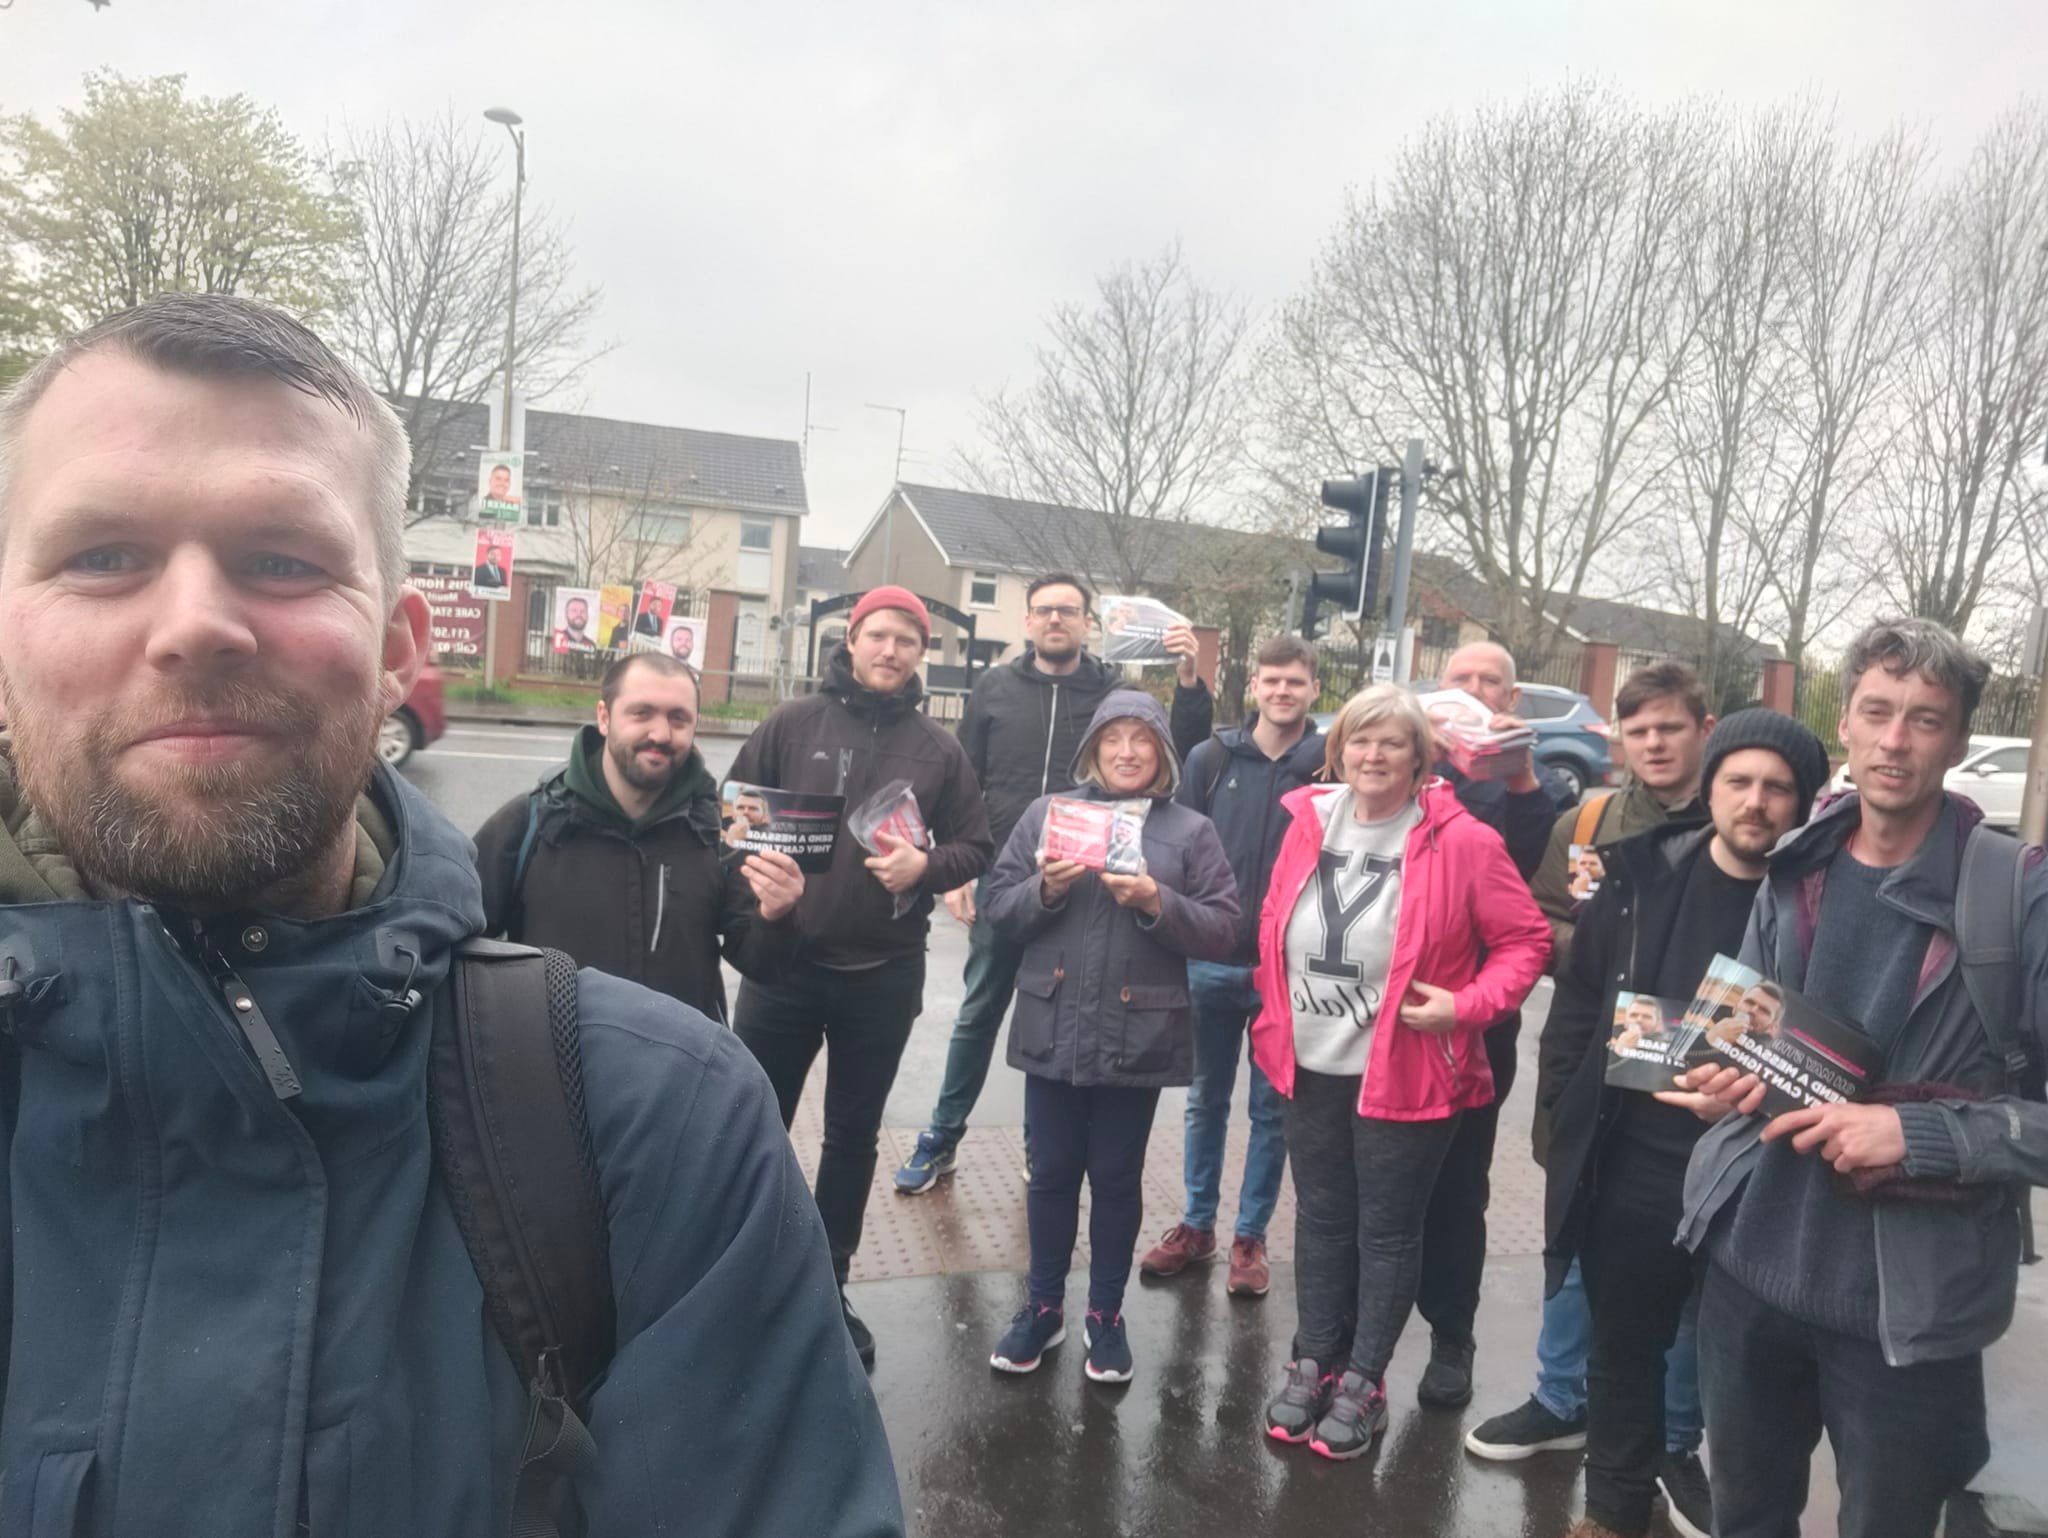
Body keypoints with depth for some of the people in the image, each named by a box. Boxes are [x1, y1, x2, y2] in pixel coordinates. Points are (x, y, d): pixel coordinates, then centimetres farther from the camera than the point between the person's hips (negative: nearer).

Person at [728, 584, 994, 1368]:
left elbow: (976, 848, 3)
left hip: (883, 976, 1)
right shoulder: (791, 724, -1)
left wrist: (926, 865, -15)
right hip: (782, 961, -1)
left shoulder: (939, 748, 3)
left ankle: (827, 1286, 30)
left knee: (853, 1135, 14)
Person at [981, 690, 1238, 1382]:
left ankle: (1106, 1313, 29)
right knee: (1052, 1172, 12)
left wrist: (1156, 902, -18)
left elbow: (1220, 930, -3)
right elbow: (1000, 908, 4)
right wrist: (1046, 889, -15)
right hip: (1052, 1028, 1)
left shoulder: (1191, 831, 2)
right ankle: (1044, 1306, 30)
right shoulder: (1047, 813, 4)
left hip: (1138, 1036, -1)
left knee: (1117, 1178, 12)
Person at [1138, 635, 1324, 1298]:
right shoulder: (1211, 759, 2)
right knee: (1206, 1100, 15)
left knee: (1271, 1108, 10)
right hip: (1210, 963, 2)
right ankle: (1197, 1225, 30)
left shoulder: (1331, 767, -4)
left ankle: (1251, 1236, 25)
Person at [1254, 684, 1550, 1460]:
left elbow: (1526, 941, -7)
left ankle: (1363, 1380, 27)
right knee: (1321, 1218, 17)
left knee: (1387, 1228, 10)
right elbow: (1273, 928, 12)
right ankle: (1312, 1363, 33)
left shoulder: (1461, 841, -13)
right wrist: (1276, 1015, 7)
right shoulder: (1308, 822, 0)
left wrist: (1466, 1006, -19)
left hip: (1404, 1073, -4)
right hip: (1311, 1067, 4)